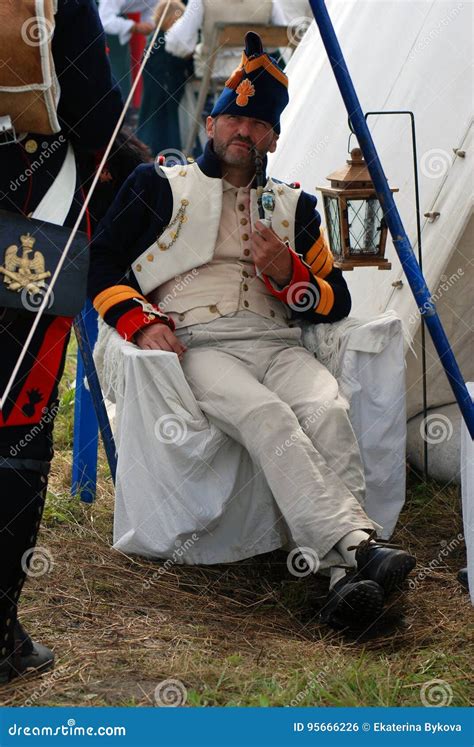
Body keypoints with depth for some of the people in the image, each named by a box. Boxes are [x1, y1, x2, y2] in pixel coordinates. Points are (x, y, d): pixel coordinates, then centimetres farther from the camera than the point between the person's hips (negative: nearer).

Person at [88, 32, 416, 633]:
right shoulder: (160, 186, 19)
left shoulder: (294, 206, 26)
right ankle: (356, 546, -48)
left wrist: (287, 272, 0)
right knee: (268, 416, -36)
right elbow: (102, 264, 12)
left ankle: (345, 575, -45)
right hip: (195, 344, -3)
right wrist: (140, 322, -7)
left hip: (276, 342, 3)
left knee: (328, 410, -32)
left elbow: (337, 302, 21)